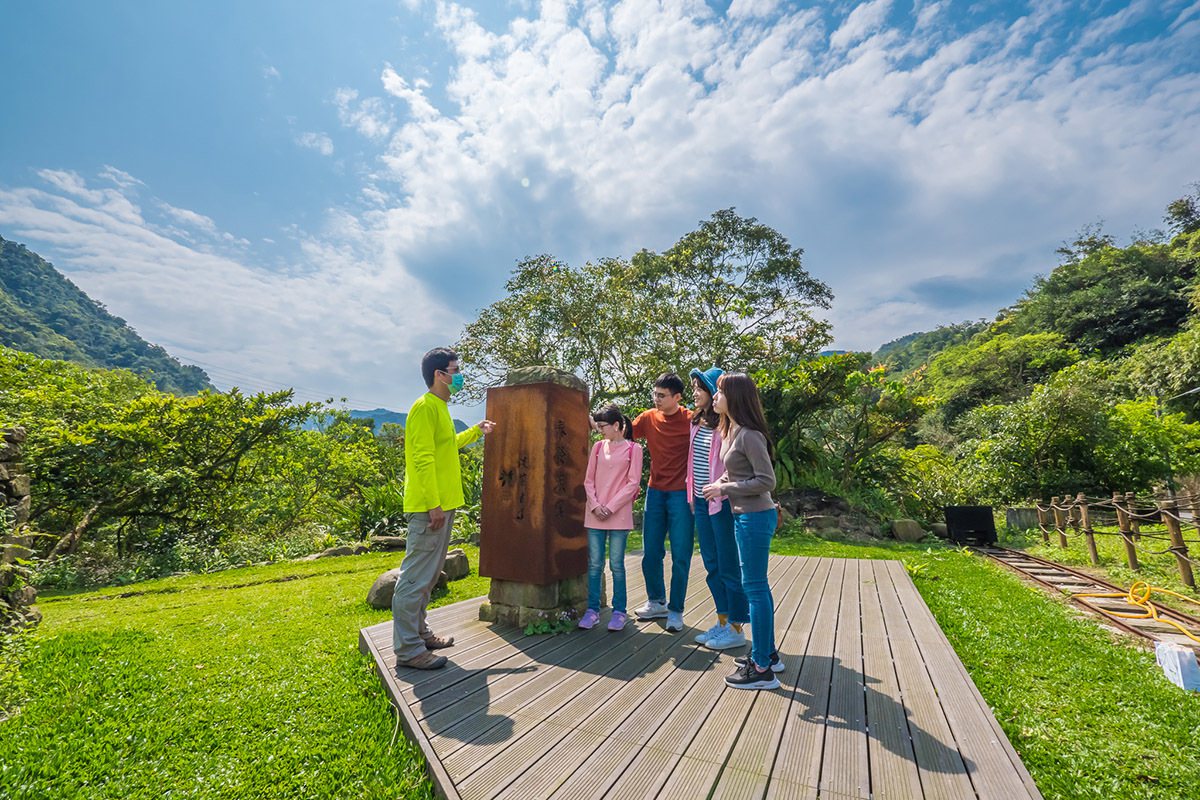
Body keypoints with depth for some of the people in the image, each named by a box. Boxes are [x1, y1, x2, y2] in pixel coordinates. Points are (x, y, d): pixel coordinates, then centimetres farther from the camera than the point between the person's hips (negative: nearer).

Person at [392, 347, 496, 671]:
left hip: (442, 505, 10)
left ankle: (419, 633, 29)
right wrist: (434, 505, -22)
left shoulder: (440, 407, 17)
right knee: (416, 577, -3)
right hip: (428, 507, -10)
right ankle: (408, 649, 5)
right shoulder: (425, 407, -14)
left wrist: (476, 431, 27)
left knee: (429, 575, 17)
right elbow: (423, 458, -20)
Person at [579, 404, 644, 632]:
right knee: (594, 564, 7)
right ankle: (592, 609, 18)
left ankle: (619, 611, 17)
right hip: (594, 514, 4)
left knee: (616, 565, 3)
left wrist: (611, 507, -11)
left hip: (619, 515, -3)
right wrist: (595, 505, -6)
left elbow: (633, 483, -6)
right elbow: (589, 480, 8)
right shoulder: (598, 446, 9)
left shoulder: (633, 449, -2)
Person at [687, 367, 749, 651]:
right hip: (701, 502, 8)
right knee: (712, 565, 17)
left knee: (729, 567, 4)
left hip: (722, 502, -8)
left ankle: (736, 628, 20)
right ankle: (723, 622, 32)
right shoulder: (697, 421, 10)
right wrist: (692, 494, 16)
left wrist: (722, 490, -21)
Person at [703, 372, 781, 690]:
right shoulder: (730, 430, 10)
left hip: (754, 517, -10)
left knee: (754, 587, -2)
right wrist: (720, 482, 4)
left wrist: (724, 489, -16)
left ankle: (762, 669, 10)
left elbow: (767, 481, -19)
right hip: (744, 516, 10)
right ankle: (767, 653, 32)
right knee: (757, 585, 17)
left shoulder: (749, 435, -19)